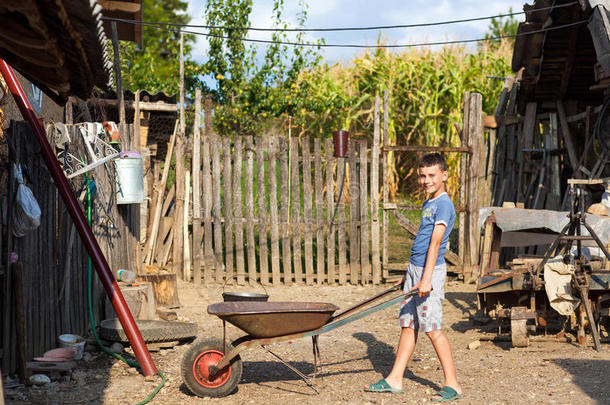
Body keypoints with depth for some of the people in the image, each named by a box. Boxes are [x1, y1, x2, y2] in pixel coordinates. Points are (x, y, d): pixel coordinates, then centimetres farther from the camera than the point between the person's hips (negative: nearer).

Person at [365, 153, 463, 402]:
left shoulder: (444, 204, -12)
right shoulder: (427, 204, 17)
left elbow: (435, 243, -20)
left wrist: (426, 279, -25)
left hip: (431, 270, -9)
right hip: (415, 269, 9)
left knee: (432, 328, -7)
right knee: (408, 325, 10)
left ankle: (452, 385, 0)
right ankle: (395, 379, 15)